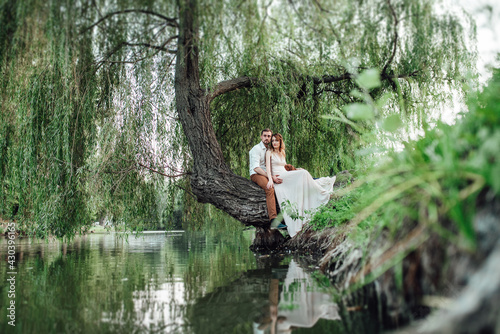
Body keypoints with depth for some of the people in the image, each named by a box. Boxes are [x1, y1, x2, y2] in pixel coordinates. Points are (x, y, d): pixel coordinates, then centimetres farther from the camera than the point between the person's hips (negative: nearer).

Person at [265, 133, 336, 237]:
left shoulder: (282, 153, 23)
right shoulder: (269, 152, 4)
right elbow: (268, 167, -9)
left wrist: (295, 170, 11)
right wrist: (270, 180, -25)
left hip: (285, 176, 7)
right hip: (277, 178, -7)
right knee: (303, 173, -22)